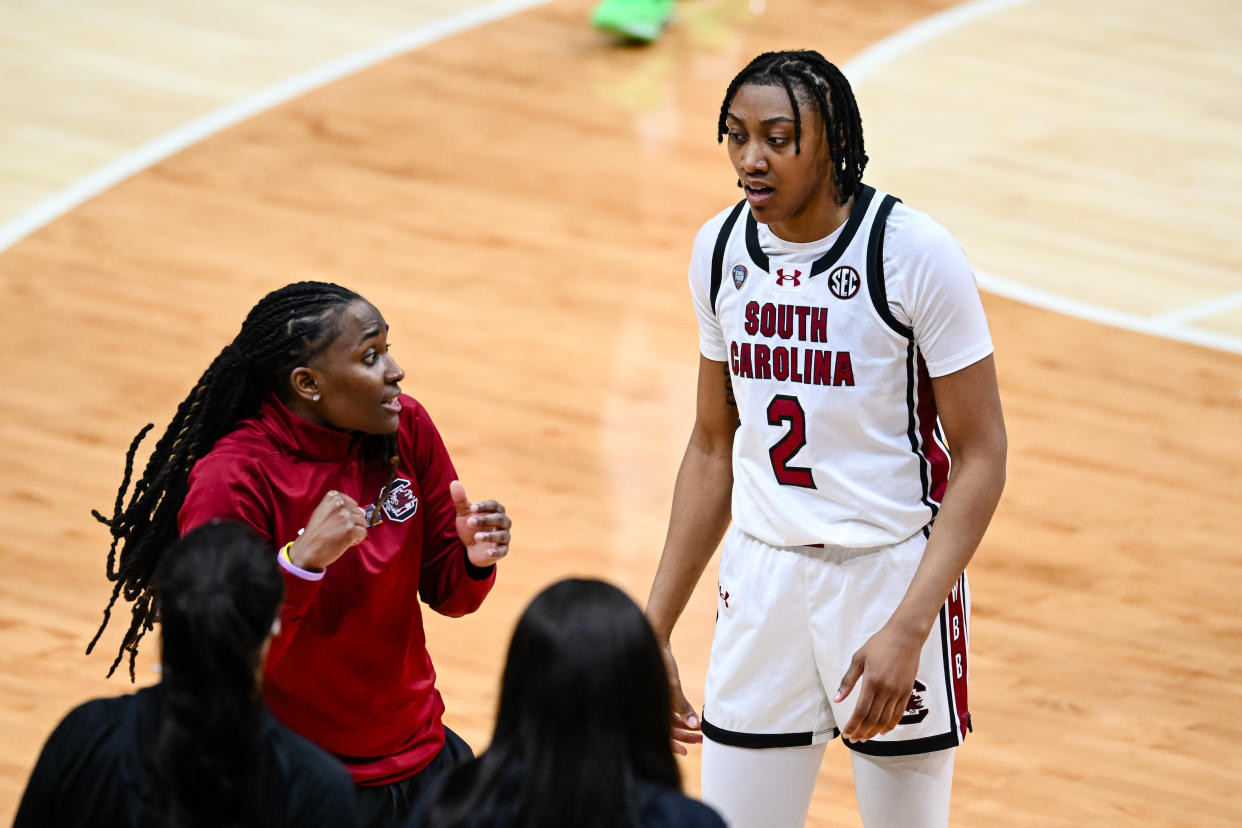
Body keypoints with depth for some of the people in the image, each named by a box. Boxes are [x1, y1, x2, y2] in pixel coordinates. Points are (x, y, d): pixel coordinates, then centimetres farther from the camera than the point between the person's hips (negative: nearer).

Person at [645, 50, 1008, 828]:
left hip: (894, 573, -4)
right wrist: (655, 628, 10)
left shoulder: (914, 253, -14)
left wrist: (907, 629, -21)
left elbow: (981, 456, -12)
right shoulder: (720, 248, 2)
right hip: (763, 579, 4)